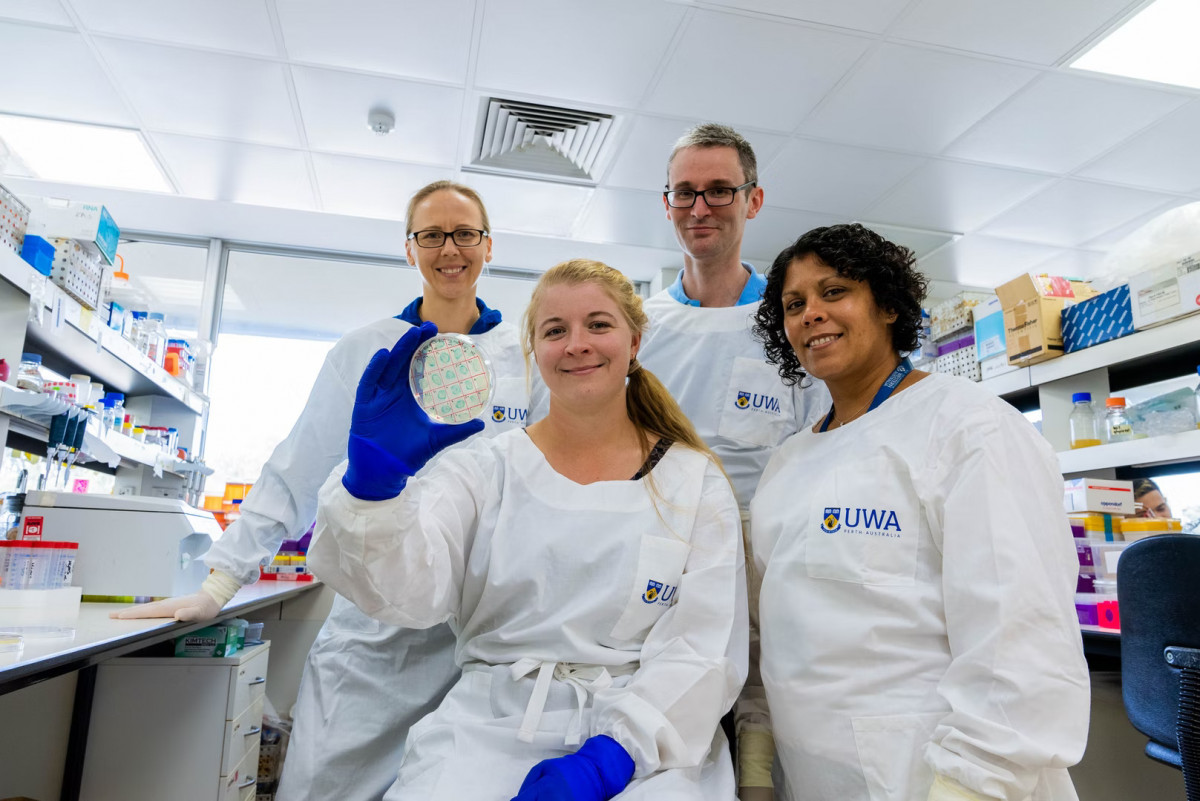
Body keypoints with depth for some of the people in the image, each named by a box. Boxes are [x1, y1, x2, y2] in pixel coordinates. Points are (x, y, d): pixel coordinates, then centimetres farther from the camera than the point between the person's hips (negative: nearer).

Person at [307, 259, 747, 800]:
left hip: (650, 731, 0)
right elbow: (407, 590, -6)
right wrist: (374, 479, -24)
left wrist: (610, 755, -15)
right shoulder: (487, 467, 7)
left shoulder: (697, 482, 5)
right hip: (489, 727, 1)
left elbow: (703, 649, -1)